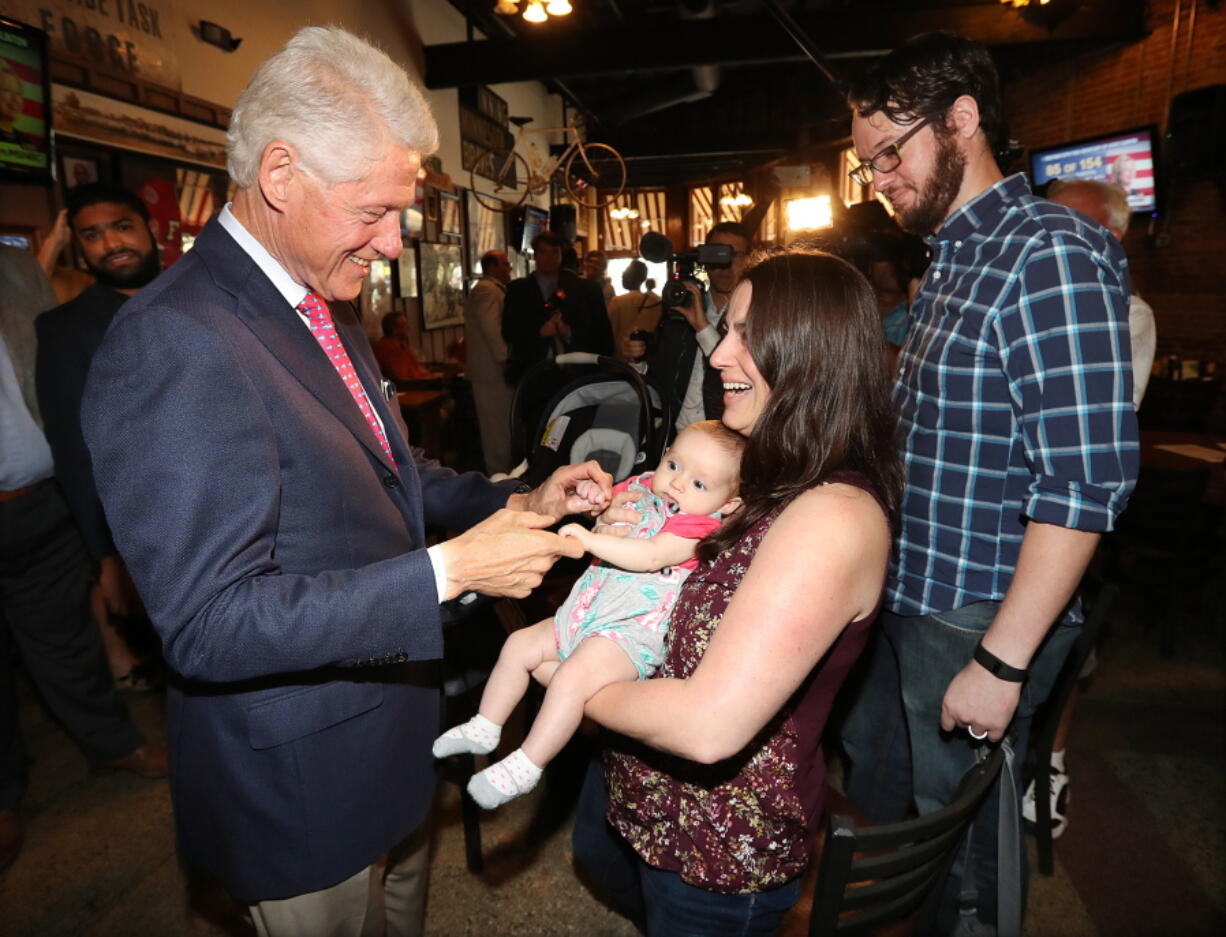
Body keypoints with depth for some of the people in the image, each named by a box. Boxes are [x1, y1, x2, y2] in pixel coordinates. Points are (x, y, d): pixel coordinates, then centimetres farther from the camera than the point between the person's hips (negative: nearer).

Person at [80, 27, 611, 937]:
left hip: (391, 726, 8)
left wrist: (514, 502, -2)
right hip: (302, 775, -8)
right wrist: (451, 571, -32)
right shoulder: (174, 342, -27)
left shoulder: (327, 308, 3)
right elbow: (209, 624, -30)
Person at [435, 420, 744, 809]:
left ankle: (524, 769, -16)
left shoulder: (699, 526, -13)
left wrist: (589, 538, -27)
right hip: (581, 613, 9)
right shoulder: (641, 489, 9)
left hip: (630, 631, -9)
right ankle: (484, 729, 22)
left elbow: (650, 556, -27)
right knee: (519, 645, 8)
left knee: (571, 677, -28)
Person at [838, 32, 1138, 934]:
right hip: (907, 599, 8)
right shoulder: (950, 258, 11)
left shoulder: (1050, 254, -17)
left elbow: (1087, 479, -22)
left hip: (979, 620, -8)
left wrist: (1002, 659, -21)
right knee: (871, 788, 23)